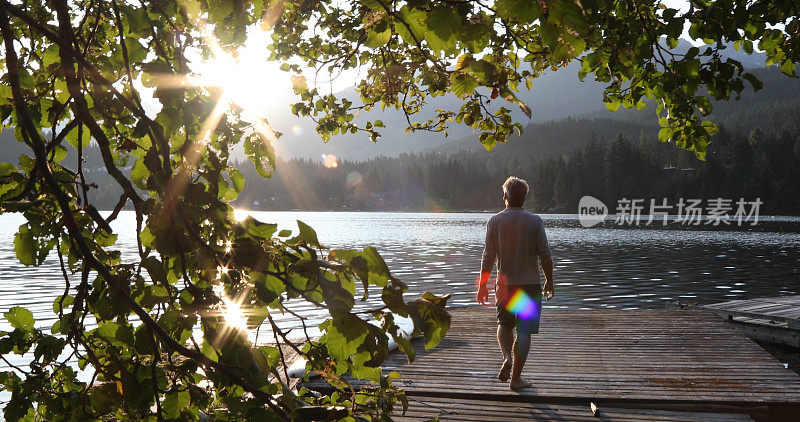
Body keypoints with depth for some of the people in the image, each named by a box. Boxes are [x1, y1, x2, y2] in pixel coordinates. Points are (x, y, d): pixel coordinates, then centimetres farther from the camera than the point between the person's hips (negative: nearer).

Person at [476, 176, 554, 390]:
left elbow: (488, 257, -4)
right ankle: (516, 378, 9)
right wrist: (549, 282, 7)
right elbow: (545, 255, -5)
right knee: (524, 331, 6)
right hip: (530, 284, -1)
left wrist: (482, 285, 4)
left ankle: (507, 357, -6)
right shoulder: (535, 221, -5)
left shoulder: (495, 221, -3)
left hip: (504, 283, 1)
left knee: (504, 324, 20)